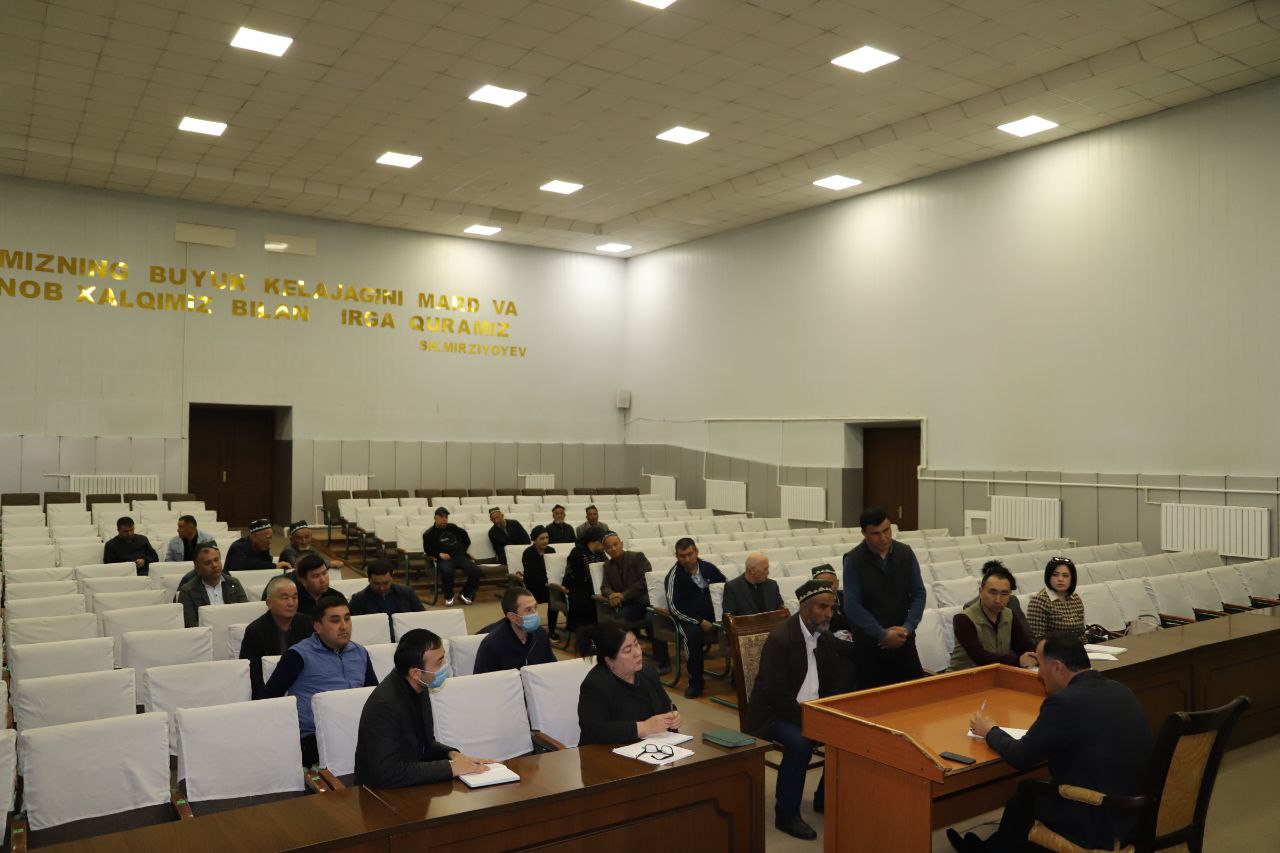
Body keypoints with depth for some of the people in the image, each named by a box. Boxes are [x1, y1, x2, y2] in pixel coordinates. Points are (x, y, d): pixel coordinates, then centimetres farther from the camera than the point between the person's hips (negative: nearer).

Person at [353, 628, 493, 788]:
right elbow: (387, 773, -28)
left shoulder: (419, 689, 3)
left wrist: (452, 754, -4)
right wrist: (450, 767, -23)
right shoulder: (384, 704, -23)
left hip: (414, 788, 8)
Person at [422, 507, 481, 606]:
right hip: (444, 559, -4)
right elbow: (427, 550, 8)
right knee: (446, 571, -40)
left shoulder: (453, 528, 21)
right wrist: (439, 554, -8)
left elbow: (465, 536, 34)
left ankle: (466, 594, 2)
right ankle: (448, 597, -14)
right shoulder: (429, 533, 10)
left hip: (460, 556, 4)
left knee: (476, 571, -22)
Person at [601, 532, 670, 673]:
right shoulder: (608, 566, 16)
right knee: (619, 619, -29)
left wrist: (624, 595, -15)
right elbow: (604, 587, 13)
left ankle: (663, 662, -20)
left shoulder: (637, 557, -2)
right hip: (628, 605, 4)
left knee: (651, 620, -33)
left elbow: (645, 581, -10)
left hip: (646, 600, -4)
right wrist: (611, 595, -12)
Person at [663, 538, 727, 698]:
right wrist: (700, 622, -19)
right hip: (688, 619, -3)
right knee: (694, 634, -37)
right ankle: (695, 682, -20)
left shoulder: (708, 568, 7)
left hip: (714, 614, 4)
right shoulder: (674, 576, -3)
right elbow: (674, 606, -10)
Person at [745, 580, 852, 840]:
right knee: (800, 743, -32)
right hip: (775, 712, -7)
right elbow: (776, 695, -23)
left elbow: (839, 681, 8)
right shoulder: (779, 639, -19)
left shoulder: (826, 638, 4)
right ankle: (786, 814, -13)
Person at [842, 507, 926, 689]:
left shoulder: (906, 553, 2)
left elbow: (919, 594, 5)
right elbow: (852, 605, -9)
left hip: (904, 640, 3)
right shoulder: (853, 560, -7)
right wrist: (883, 634, -12)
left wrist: (907, 627, -9)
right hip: (868, 643, -2)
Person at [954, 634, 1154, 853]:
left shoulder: (1065, 702, -23)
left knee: (1022, 799, 18)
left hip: (1101, 825, -7)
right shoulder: (1119, 690, 0)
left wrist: (991, 731, 5)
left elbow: (1020, 757, -12)